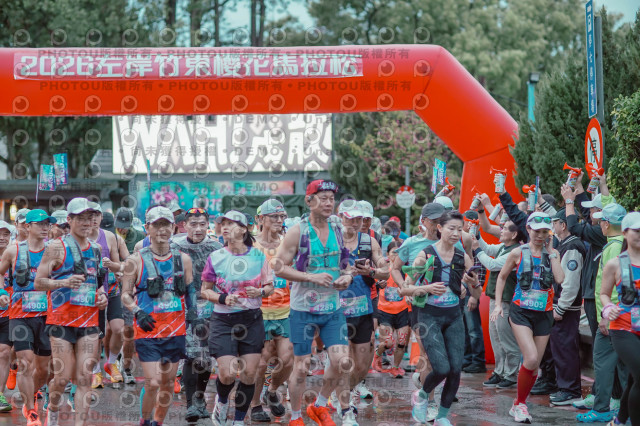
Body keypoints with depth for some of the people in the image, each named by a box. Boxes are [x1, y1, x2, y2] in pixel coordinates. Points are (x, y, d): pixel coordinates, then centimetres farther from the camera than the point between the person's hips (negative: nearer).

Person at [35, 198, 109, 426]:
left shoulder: (96, 250, 14)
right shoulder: (57, 247, -3)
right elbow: (38, 282, -6)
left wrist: (101, 294, 7)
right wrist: (64, 282, -22)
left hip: (89, 320, 4)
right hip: (61, 319, -4)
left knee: (85, 378, -3)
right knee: (63, 377, -3)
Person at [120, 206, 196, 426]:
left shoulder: (183, 259, 8)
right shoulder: (136, 261, -2)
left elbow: (190, 290, 17)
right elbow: (125, 295, 1)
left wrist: (192, 311, -1)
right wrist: (138, 313, -16)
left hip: (175, 331, 4)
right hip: (148, 331, -4)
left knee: (168, 383, 9)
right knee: (153, 383, -12)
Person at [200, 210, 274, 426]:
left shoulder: (258, 256, 0)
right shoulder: (215, 258, -2)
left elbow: (270, 287, 9)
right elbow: (205, 290, 5)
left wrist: (260, 291, -13)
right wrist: (223, 298, -14)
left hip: (252, 320, 1)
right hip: (223, 321, -1)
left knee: (249, 374, 1)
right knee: (227, 374, -11)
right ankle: (221, 401, 24)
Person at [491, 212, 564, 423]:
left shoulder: (553, 253, 4)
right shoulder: (519, 253, -1)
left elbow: (560, 279, -13)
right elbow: (502, 277, 11)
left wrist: (551, 252, -9)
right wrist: (498, 304, 5)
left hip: (544, 313, 3)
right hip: (521, 311, -3)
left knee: (535, 365, 5)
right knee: (531, 359, -19)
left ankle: (519, 405, 23)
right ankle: (520, 403, -2)